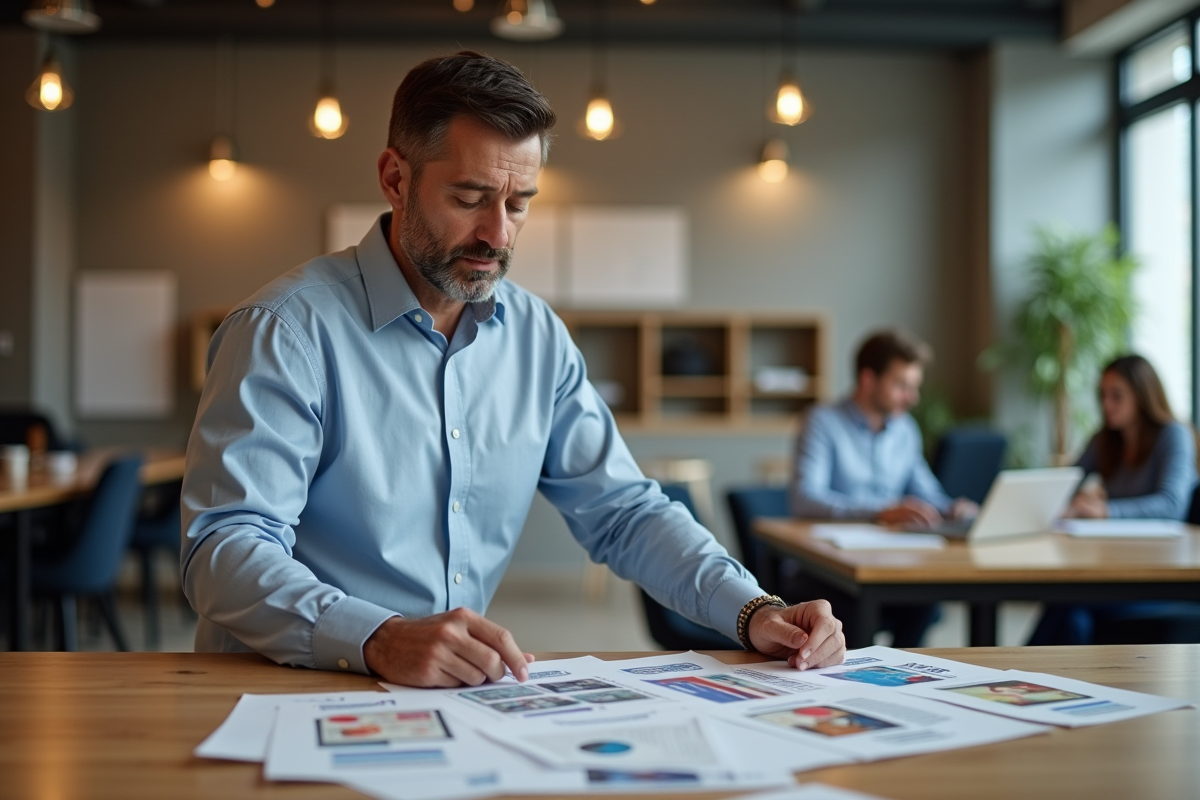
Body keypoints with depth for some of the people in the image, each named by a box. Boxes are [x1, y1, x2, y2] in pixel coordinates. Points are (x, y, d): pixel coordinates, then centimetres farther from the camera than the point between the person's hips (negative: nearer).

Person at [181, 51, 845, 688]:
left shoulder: (536, 336, 7)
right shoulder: (287, 330, -12)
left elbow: (622, 511, 10)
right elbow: (223, 550, -19)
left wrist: (753, 611, -6)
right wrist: (380, 641, -36)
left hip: (466, 694, 4)